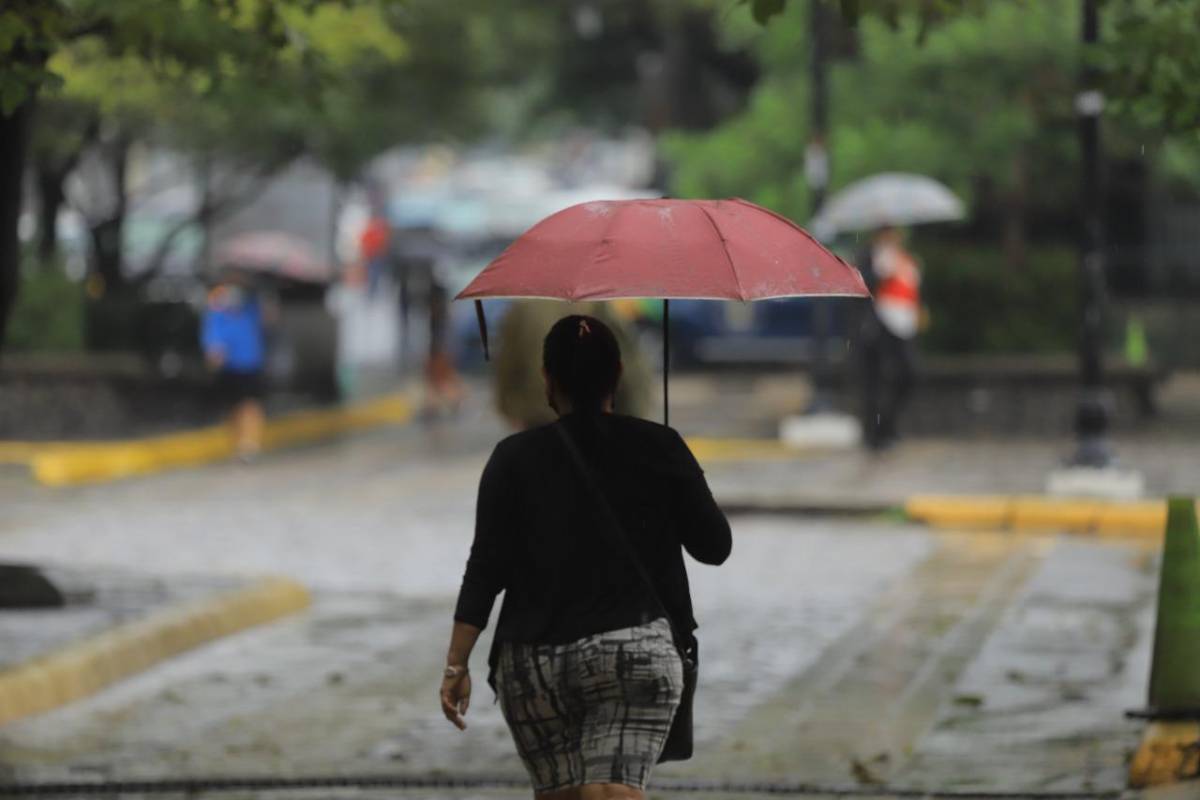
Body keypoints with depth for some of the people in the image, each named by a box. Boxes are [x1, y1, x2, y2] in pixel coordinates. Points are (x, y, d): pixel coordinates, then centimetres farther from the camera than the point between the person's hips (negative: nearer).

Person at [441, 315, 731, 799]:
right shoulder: (659, 449, 2)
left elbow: (486, 569, -3)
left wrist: (457, 665, -1)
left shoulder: (515, 458, 2)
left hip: (533, 664, 1)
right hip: (636, 652, -1)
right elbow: (715, 547, 7)